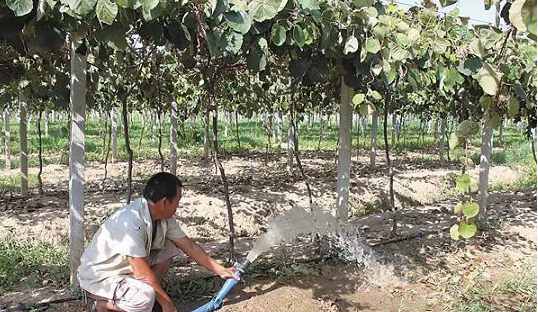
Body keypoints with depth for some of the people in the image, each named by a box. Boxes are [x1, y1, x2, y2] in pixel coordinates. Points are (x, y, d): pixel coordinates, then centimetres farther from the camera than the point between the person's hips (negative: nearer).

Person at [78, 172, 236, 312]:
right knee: (145, 298, -32)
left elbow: (189, 246, 3)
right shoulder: (131, 222, -33)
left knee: (170, 248, 0)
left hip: (126, 269, 8)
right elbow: (142, 272, -29)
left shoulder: (164, 217, -7)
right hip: (98, 278, -8)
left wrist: (221, 270, 6)